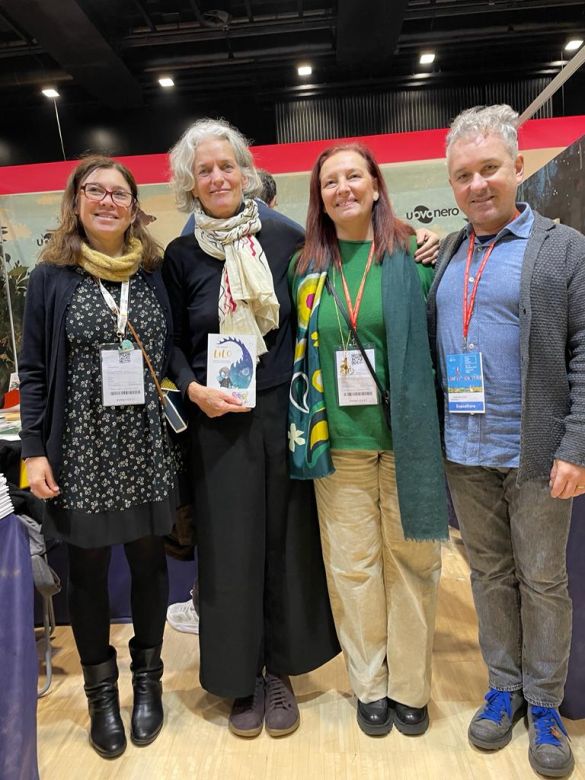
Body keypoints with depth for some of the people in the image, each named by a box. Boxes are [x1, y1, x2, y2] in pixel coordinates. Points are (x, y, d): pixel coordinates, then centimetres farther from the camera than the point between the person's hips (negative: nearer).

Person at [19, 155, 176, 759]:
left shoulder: (154, 274, 6)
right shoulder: (51, 277, 1)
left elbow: (173, 357, 9)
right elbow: (34, 370, 0)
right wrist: (34, 450, -5)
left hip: (147, 448, 2)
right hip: (81, 450, -1)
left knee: (148, 560, 12)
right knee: (88, 569, 11)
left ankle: (147, 679, 35)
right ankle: (101, 691, 33)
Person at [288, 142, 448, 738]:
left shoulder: (412, 252, 0)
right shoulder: (305, 266, 7)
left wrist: (435, 426, -4)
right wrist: (307, 428, 8)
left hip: (406, 437, -1)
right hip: (338, 442, 2)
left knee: (410, 560, 10)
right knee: (352, 565, 10)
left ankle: (410, 686, 33)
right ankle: (369, 686, 33)